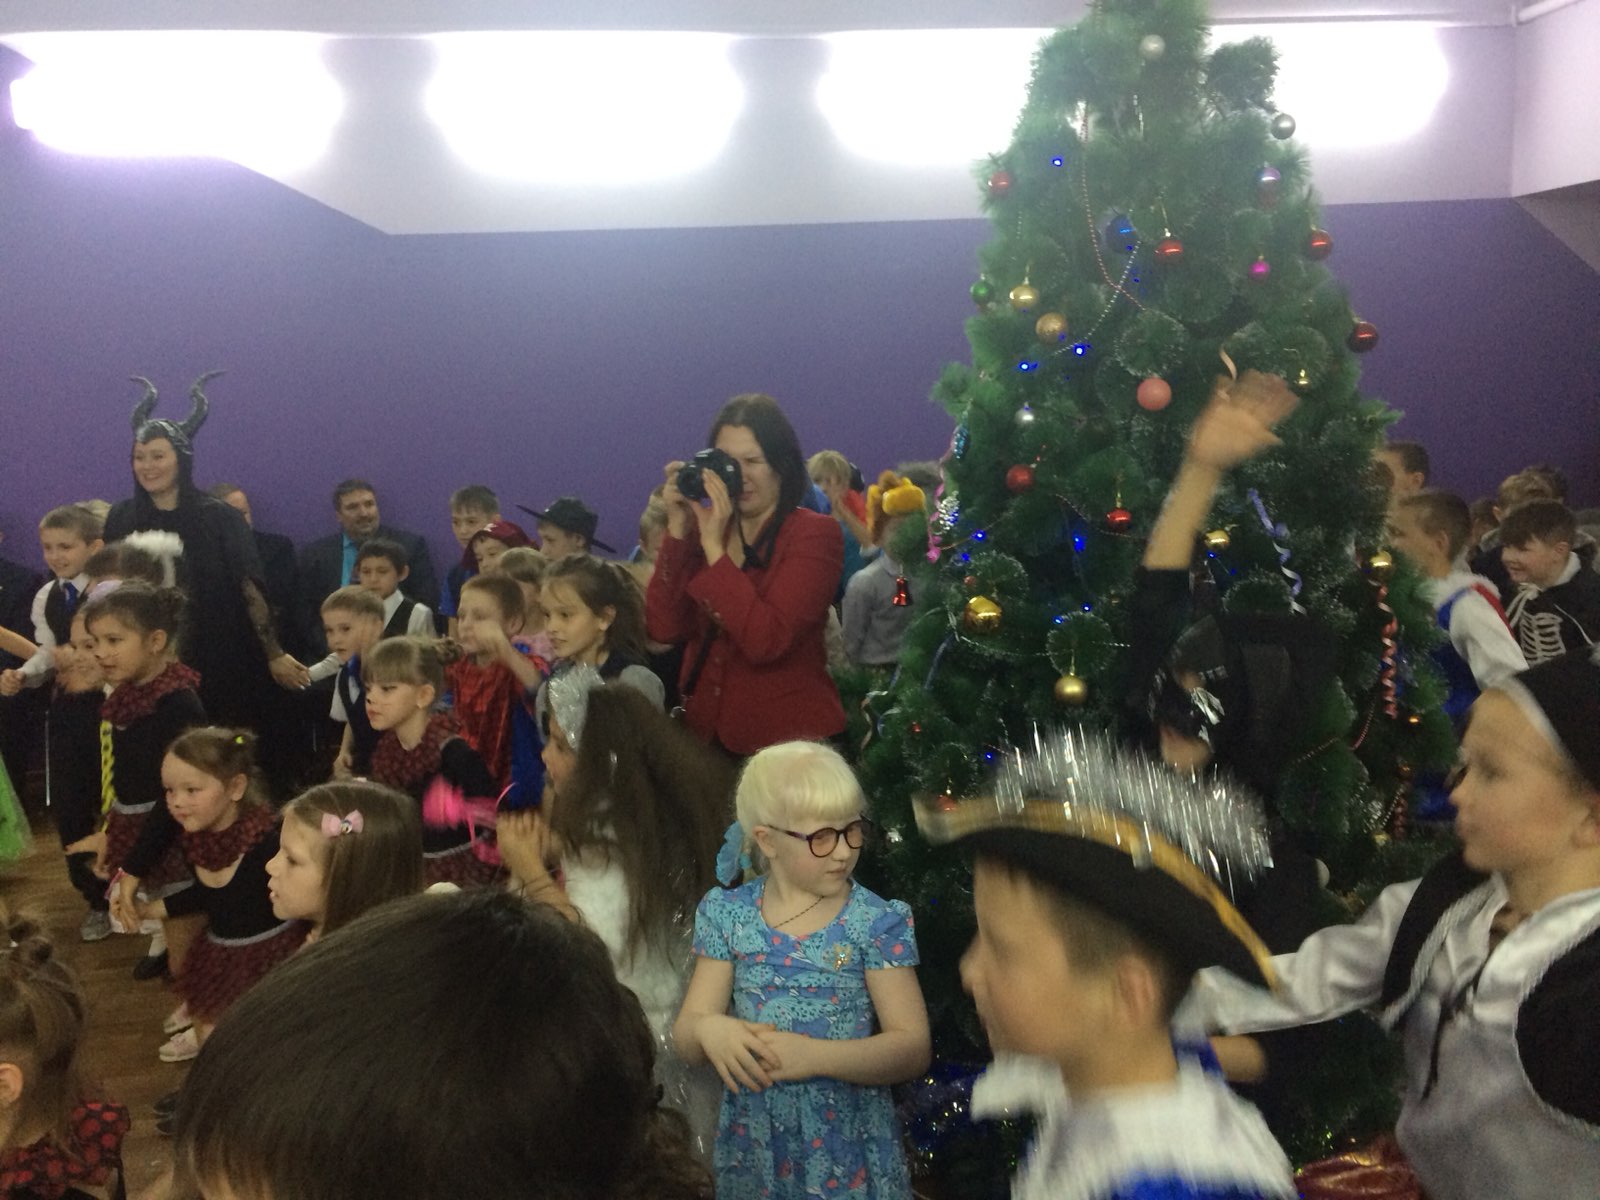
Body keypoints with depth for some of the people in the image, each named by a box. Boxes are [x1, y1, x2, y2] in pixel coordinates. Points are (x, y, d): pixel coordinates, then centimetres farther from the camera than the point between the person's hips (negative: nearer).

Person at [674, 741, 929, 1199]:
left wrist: (815, 1056, -27)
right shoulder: (729, 915, -4)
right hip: (752, 1142, 2)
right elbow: (686, 1039, -1)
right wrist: (707, 1030, -24)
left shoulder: (877, 923, -11)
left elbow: (913, 1049, -14)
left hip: (847, 1147, -2)